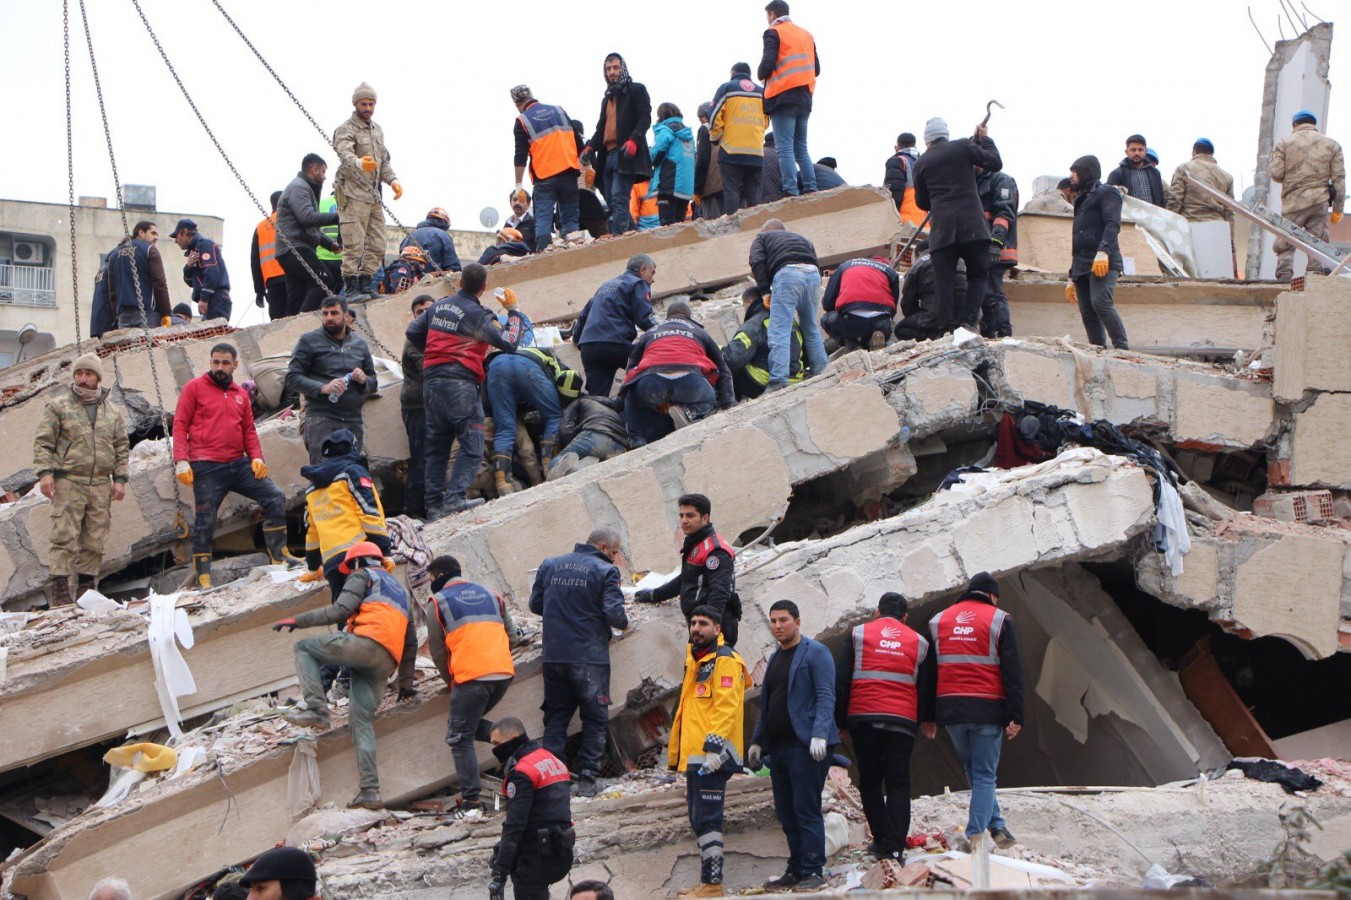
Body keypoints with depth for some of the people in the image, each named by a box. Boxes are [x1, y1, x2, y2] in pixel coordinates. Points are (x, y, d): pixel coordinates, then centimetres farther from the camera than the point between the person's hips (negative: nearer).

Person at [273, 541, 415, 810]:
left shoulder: (363, 576, 13)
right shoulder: (399, 590, 37)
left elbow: (340, 610, -4)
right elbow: (411, 642, 35)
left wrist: (298, 620, 0)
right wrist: (406, 683, 36)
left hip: (367, 643, -7)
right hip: (387, 663, 7)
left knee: (304, 647, 6)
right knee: (361, 718, 5)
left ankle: (316, 710, -13)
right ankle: (370, 791, -7)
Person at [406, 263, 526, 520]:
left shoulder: (439, 306, 12)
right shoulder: (477, 315, -8)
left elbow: (412, 332, 20)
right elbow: (509, 343, -11)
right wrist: (513, 311, 2)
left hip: (431, 381, 7)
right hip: (460, 382, -7)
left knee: (436, 447, 11)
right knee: (472, 444, -6)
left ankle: (434, 504, 8)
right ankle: (455, 497, -21)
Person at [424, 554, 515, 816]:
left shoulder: (438, 602, 6)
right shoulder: (491, 596, 22)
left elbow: (437, 650, 8)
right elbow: (509, 635, 27)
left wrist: (451, 682, 20)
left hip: (470, 677, -6)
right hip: (504, 673, 6)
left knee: (461, 738, 2)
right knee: (473, 723, 24)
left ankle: (471, 801, -7)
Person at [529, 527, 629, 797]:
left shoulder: (550, 565, 8)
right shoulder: (605, 571, -8)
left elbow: (535, 604, 12)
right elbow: (614, 613, -17)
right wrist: (624, 623, 5)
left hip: (553, 657, 4)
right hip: (590, 658, -4)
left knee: (555, 717, 14)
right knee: (595, 719, 8)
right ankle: (587, 778, 3)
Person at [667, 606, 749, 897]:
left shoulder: (724, 660, -9)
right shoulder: (696, 660, 21)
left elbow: (726, 706, -18)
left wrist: (714, 747, -26)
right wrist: (677, 753, 25)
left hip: (711, 756, -10)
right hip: (694, 755, 10)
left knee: (707, 820, -11)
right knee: (699, 820, 14)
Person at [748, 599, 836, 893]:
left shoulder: (815, 653, -5)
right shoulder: (775, 658, 20)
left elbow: (826, 696, -14)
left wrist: (819, 735, -25)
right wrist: (757, 741, 20)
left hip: (805, 746, -8)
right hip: (778, 747, 8)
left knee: (806, 810, -9)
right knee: (786, 813, 9)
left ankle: (813, 871, -5)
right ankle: (796, 870, 16)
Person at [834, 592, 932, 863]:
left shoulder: (857, 635, 7)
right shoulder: (918, 642, 11)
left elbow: (841, 681, 3)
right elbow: (925, 688, 12)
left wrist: (839, 720, 8)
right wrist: (926, 720, 23)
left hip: (863, 719, 0)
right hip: (903, 723, 0)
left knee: (870, 782, 12)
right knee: (898, 785, 3)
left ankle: (883, 840, 11)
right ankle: (895, 848, -6)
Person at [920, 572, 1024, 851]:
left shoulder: (939, 621, 13)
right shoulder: (999, 620, 0)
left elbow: (929, 672, 13)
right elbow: (1012, 672, -5)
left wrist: (928, 717, 15)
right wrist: (1015, 718, -5)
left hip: (950, 710, 4)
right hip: (987, 710, -4)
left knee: (974, 770, 21)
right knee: (984, 775, 3)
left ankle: (997, 827, 19)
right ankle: (974, 837, -3)